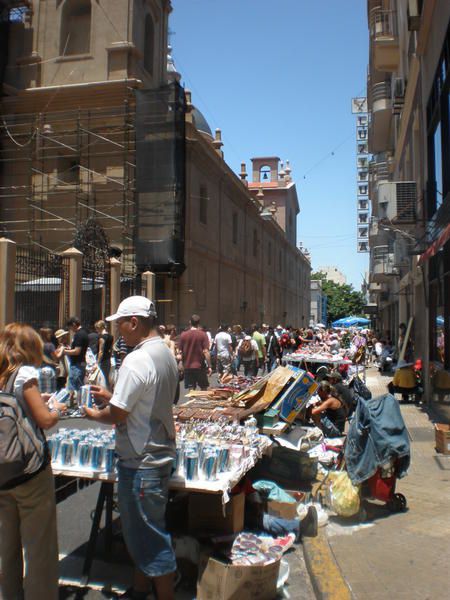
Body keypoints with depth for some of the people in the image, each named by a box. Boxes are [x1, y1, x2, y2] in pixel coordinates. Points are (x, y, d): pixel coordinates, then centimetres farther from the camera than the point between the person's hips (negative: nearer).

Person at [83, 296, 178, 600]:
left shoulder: (136, 361, -23)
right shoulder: (167, 354, 6)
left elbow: (117, 414, -20)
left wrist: (94, 414, 0)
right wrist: (112, 395, 15)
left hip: (141, 461, -10)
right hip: (161, 452, 10)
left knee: (149, 535, 6)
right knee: (142, 530, 23)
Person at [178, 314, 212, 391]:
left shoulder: (183, 335, 0)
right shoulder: (203, 335, -6)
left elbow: (180, 352, 4)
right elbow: (206, 352, -11)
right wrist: (209, 366, -6)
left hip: (187, 366, 2)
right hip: (200, 366, -2)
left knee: (191, 389, 5)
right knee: (204, 388, 12)